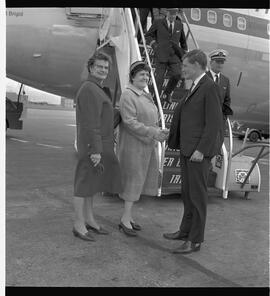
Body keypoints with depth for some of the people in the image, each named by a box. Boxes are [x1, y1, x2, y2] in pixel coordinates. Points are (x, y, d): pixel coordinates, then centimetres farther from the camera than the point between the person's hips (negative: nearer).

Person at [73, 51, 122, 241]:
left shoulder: (96, 90, 18)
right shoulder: (89, 90, -15)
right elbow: (90, 122, -21)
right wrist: (95, 151, -24)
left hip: (99, 145, 10)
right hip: (93, 146, -10)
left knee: (92, 183, 14)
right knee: (85, 184, -3)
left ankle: (89, 220, 24)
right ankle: (79, 225, 6)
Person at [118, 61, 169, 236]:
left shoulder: (146, 96, 15)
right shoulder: (128, 96, -12)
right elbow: (130, 122, -21)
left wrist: (160, 132, -1)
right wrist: (153, 132, -24)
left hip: (147, 144, 8)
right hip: (134, 145, -8)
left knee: (138, 181, 11)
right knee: (134, 179, -4)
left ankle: (129, 217, 21)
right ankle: (126, 219, 6)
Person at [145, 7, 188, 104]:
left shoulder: (179, 25, 13)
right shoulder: (158, 23, 4)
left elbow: (183, 41, 26)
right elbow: (148, 35, 11)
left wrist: (184, 53, 22)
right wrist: (154, 44, -4)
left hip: (174, 56, 2)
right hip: (161, 55, -2)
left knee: (177, 75, -15)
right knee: (159, 78, -5)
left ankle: (167, 94, 7)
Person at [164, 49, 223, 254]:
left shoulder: (210, 87, -13)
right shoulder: (195, 87, 15)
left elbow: (214, 123, -18)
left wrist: (201, 150, -22)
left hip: (200, 151, -9)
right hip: (188, 148, 9)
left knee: (197, 194, -1)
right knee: (187, 193, 17)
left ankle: (195, 240, 9)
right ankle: (186, 230, 31)